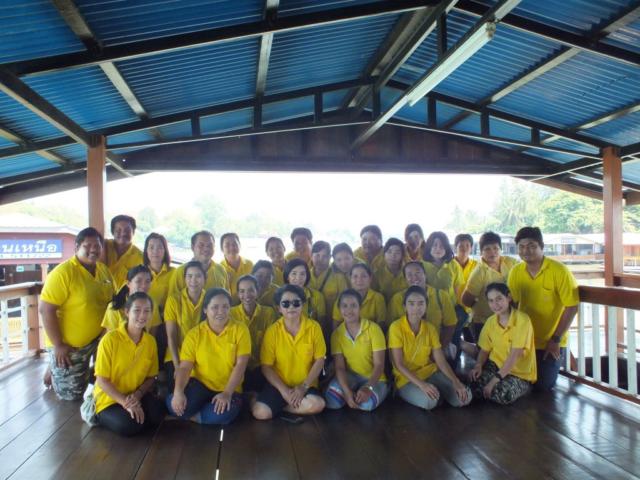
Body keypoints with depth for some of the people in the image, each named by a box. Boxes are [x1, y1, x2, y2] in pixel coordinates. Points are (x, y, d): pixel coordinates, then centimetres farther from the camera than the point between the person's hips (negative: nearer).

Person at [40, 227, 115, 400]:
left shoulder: (103, 270, 1)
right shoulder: (63, 272, -21)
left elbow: (110, 301, 13)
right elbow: (45, 310, -22)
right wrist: (58, 345, -20)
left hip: (95, 340, 5)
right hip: (68, 345, -5)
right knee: (70, 394, 5)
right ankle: (54, 369, 31)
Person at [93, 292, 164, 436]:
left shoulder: (150, 341, -3)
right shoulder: (110, 339, -19)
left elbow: (151, 377, 4)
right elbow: (101, 380, -16)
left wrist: (137, 394, -16)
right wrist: (125, 401, -25)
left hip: (136, 395, 4)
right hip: (109, 399, -4)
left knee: (157, 414, -24)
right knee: (128, 425, -30)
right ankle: (100, 415, 1)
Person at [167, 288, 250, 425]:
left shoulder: (240, 330, -6)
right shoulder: (194, 333, -2)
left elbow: (240, 364, -10)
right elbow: (184, 367, -8)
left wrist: (227, 393, -22)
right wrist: (178, 392, -27)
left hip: (228, 389, 0)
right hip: (200, 384, 1)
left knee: (222, 414, -34)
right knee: (174, 404, -30)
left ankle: (190, 416, -5)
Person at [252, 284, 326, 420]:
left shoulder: (314, 327, -6)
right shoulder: (272, 331, -7)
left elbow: (319, 360, -2)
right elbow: (266, 366, -5)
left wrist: (304, 386, -12)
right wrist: (283, 390, -15)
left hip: (305, 385, 2)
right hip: (279, 385, -2)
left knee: (317, 405, -29)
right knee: (261, 413, -27)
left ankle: (277, 406, -5)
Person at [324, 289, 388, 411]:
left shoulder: (373, 328, -13)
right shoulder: (337, 334, -4)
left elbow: (379, 364, -16)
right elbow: (339, 367, -9)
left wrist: (368, 387, -33)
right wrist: (347, 391, -28)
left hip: (373, 378, -2)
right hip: (350, 376, 2)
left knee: (367, 403, -33)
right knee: (331, 401, -27)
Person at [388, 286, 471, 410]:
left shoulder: (430, 328, 2)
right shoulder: (396, 327, -15)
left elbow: (440, 360, -1)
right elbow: (398, 364, -18)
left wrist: (456, 381, -18)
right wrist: (421, 384, -30)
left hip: (430, 372, 5)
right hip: (406, 378, -5)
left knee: (464, 397, -14)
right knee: (429, 401, -35)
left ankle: (435, 392, 11)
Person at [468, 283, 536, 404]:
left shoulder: (522, 320, -19)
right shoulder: (490, 321, 1)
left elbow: (514, 355, -23)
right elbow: (484, 350, 6)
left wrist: (495, 379, -26)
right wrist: (478, 366, -16)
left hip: (520, 373, -4)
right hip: (496, 365, 5)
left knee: (502, 394, -34)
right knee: (473, 383, -24)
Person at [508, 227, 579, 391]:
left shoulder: (559, 271, -17)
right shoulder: (515, 272, -4)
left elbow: (572, 306, -15)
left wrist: (556, 339, -15)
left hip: (551, 343, -4)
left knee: (543, 386, 1)